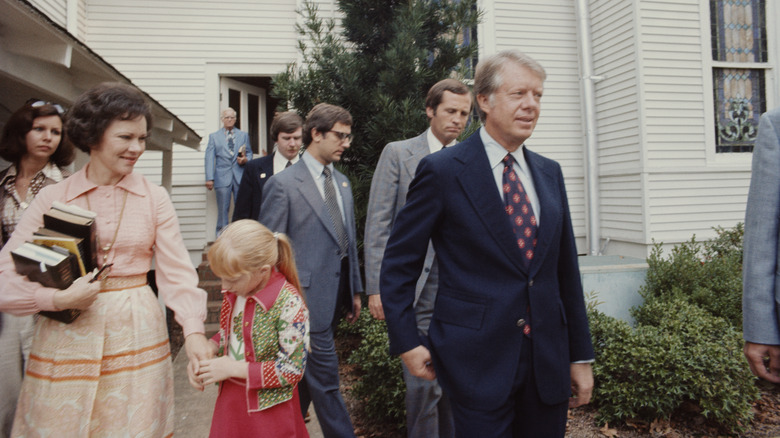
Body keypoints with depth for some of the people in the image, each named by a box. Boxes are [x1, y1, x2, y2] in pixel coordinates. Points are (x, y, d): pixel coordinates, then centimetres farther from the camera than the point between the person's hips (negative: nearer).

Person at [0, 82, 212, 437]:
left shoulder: (154, 198, 0)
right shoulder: (52, 198, -1)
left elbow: (176, 271, -5)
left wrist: (193, 330, -18)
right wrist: (58, 299, -20)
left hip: (137, 338, 1)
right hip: (68, 338, 0)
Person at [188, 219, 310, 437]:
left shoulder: (289, 304, -27)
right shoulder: (233, 292, -5)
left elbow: (291, 370, -22)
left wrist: (234, 368, -22)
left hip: (268, 409, -6)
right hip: (229, 400, 6)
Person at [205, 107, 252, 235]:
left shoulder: (244, 135, 18)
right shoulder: (214, 136, 12)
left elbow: (249, 152, 18)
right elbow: (210, 157, 4)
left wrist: (246, 159, -7)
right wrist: (209, 178, -6)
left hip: (240, 176, 1)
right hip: (222, 177, -1)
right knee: (223, 209, 0)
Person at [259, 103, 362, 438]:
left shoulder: (342, 183, 12)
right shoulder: (282, 184, -10)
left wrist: (355, 290, 16)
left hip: (335, 296, 7)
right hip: (310, 297, -7)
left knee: (306, 378, 20)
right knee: (325, 382, 0)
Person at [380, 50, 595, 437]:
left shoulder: (550, 173, 8)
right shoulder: (442, 171, -8)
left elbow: (566, 270, 11)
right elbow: (398, 264, -4)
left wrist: (580, 355, 11)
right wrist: (406, 343, -8)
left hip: (548, 360, 6)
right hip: (478, 361, -5)